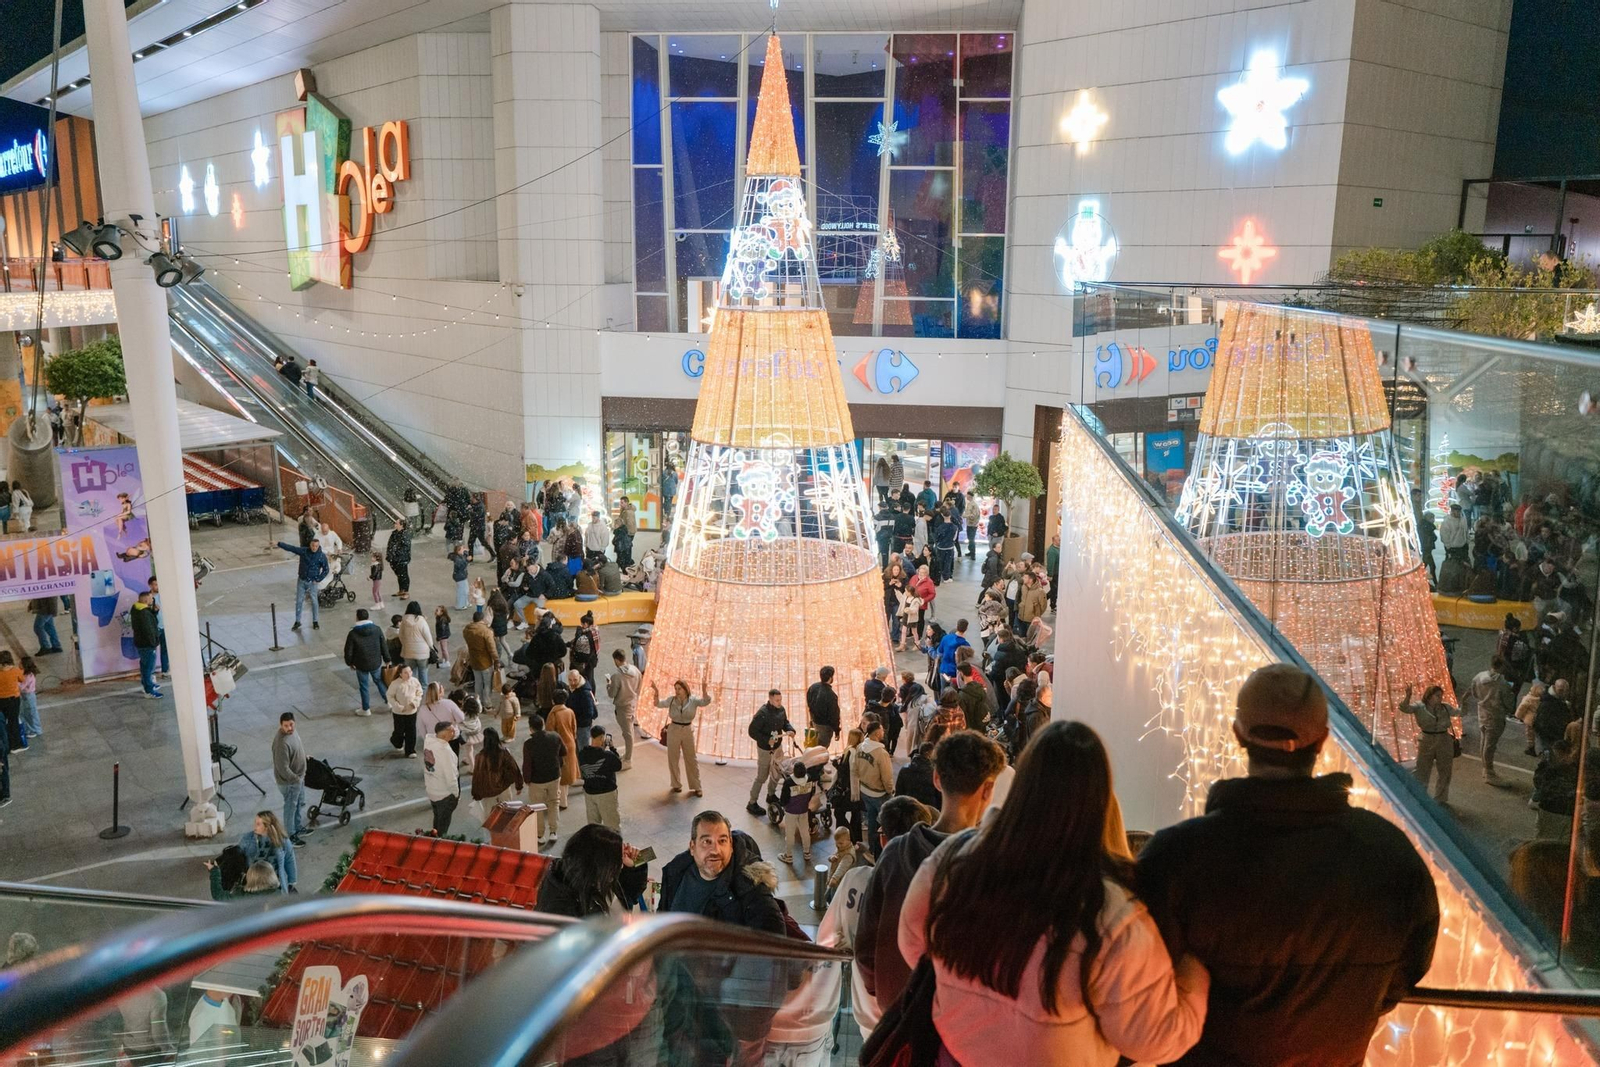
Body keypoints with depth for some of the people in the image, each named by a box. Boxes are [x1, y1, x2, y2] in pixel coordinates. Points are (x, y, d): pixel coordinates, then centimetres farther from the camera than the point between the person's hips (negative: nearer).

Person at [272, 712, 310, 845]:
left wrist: (305, 756, 21)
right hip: (289, 782, -9)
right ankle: (290, 836, 27)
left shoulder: (291, 732, -5)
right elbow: (283, 768, -30)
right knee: (290, 808, 10)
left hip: (299, 777, 9)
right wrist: (295, 779, -20)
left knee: (300, 804, 25)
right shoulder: (282, 743, -34)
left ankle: (299, 828, 44)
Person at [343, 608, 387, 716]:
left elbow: (348, 651, -10)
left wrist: (349, 663, 8)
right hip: (376, 663, 3)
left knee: (364, 686, 11)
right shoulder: (377, 629, -7)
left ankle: (366, 709, 23)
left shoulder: (353, 633, -16)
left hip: (361, 665, -3)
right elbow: (383, 646, 0)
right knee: (379, 681, 23)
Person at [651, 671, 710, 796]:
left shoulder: (693, 700, -11)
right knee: (673, 759, 12)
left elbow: (705, 701, -27)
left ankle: (696, 787, 18)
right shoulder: (671, 700, -8)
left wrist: (703, 688, -44)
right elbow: (659, 704, -19)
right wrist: (656, 693, -38)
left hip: (688, 731, -1)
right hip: (673, 730, 1)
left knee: (691, 760, 8)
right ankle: (676, 785, 29)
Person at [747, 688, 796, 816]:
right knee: (761, 777, 3)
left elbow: (785, 722, 11)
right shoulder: (762, 713, -28)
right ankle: (752, 804, 16)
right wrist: (767, 740, -30)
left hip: (778, 746, 7)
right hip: (765, 749, -7)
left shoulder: (781, 709, -6)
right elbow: (752, 731, -24)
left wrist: (790, 730, -10)